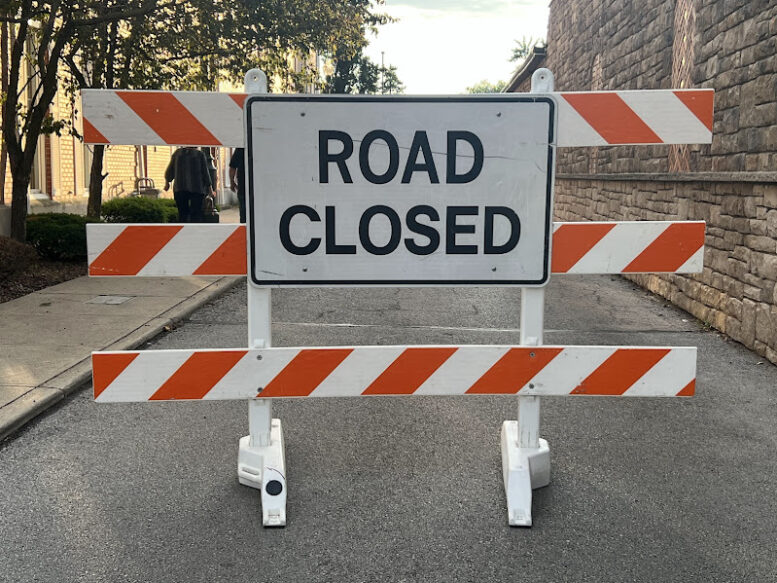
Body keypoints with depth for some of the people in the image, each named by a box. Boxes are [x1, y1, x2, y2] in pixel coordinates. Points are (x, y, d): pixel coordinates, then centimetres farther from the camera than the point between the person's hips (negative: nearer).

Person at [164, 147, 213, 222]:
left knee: (182, 213, 8)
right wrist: (210, 190, 10)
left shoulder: (177, 153, 8)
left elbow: (170, 171, 11)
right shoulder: (200, 155, 2)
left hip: (179, 188, 2)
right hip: (197, 188, -2)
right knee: (196, 214, -1)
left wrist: (167, 183, 26)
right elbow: (205, 174, 2)